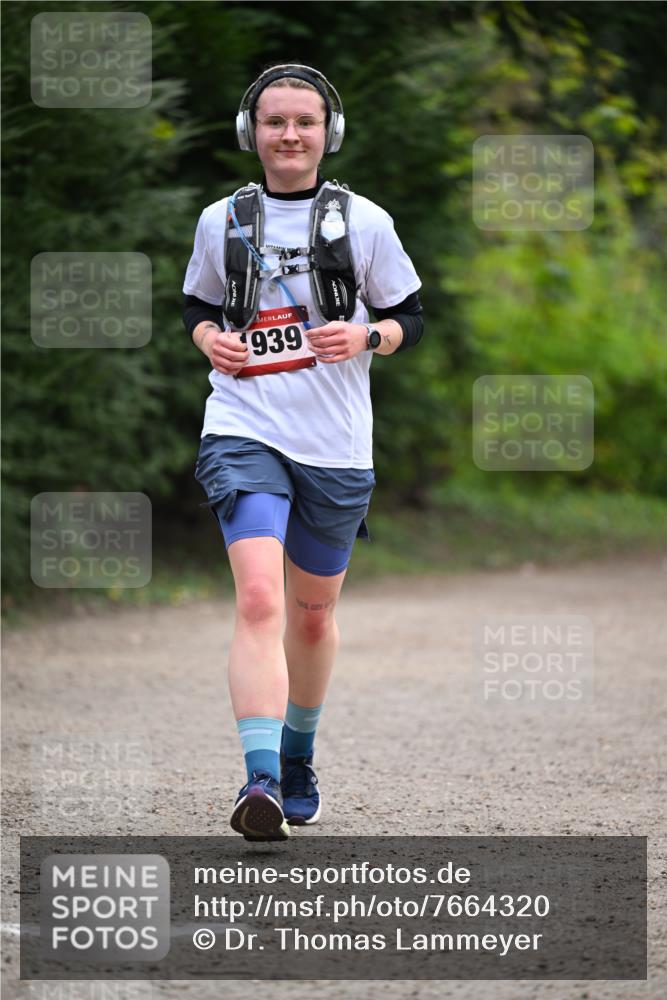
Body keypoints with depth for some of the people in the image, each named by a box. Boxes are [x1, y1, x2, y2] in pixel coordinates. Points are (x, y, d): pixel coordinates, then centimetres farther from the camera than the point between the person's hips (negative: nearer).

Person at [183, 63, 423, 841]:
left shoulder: (363, 222, 3)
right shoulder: (221, 221, 5)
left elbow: (409, 319, 9)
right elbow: (197, 305, 19)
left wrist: (366, 338, -12)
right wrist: (209, 339, -3)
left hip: (336, 447, 1)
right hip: (243, 434, -1)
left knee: (313, 615, 15)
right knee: (258, 598, -21)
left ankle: (298, 759, 38)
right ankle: (261, 779, -27)